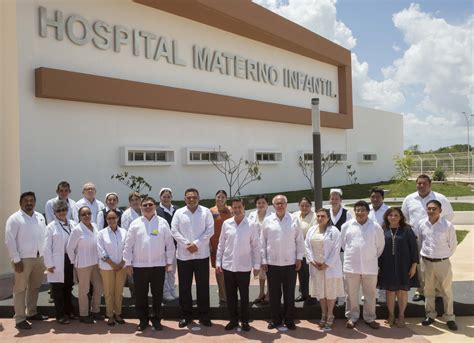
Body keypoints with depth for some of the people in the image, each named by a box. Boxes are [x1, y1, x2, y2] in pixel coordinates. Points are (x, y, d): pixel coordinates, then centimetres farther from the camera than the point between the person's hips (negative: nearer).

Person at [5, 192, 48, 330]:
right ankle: (20, 319, 8)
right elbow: (10, 240, -11)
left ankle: (32, 313, 31)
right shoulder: (14, 218, -7)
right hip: (23, 259, -6)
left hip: (39, 258, 6)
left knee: (35, 287, 16)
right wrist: (16, 260, -15)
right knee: (20, 289, 1)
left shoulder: (40, 217, 10)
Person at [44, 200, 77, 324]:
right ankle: (60, 315, 14)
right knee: (58, 289, 4)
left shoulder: (73, 224, 5)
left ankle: (69, 311, 29)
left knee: (68, 287, 15)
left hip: (70, 259, 4)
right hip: (58, 262, -3)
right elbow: (47, 247, -5)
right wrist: (49, 264, -9)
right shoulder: (51, 227, -4)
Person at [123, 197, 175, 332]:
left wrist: (169, 261, 2)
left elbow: (169, 243, 4)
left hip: (158, 264, 0)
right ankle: (143, 319, 23)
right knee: (140, 294, 8)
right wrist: (128, 263, -1)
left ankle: (157, 319, 22)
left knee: (157, 294, 8)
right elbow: (128, 244, 2)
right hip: (139, 265, 0)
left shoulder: (163, 222, 2)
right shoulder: (135, 224, 2)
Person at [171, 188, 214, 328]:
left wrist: (197, 244, -14)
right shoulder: (178, 213, 5)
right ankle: (185, 315, 19)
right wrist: (187, 244, -13)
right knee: (184, 287, 7)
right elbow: (174, 231, -2)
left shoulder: (206, 212, 2)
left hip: (201, 254, -1)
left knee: (203, 286, 5)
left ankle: (204, 316, 16)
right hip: (183, 255, 1)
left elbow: (210, 230, -6)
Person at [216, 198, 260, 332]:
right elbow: (221, 244, 6)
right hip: (228, 265, 2)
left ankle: (245, 320, 21)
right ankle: (233, 320, 24)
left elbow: (256, 246, -1)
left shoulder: (252, 225, -4)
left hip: (244, 266, -2)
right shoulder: (226, 224, 1)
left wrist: (256, 265, -3)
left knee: (244, 295, 7)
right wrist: (218, 262, 3)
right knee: (230, 295, 10)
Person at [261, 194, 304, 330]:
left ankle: (289, 320, 21)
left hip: (290, 263, 0)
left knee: (289, 293, 8)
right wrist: (263, 260, 0)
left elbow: (300, 241, 4)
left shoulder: (294, 220, 0)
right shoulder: (267, 221, 1)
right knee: (274, 293, 9)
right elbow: (263, 242, 3)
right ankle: (275, 319, 22)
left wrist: (299, 258, 0)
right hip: (272, 263, 1)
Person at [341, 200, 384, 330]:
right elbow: (343, 243, 10)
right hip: (351, 266, 0)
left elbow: (380, 246, 8)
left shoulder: (376, 227, -2)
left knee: (370, 294, 10)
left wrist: (373, 257, 12)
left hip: (370, 266, 0)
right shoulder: (347, 226, 0)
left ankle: (369, 318, 25)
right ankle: (352, 317, 23)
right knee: (352, 294, 9)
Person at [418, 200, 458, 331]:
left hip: (443, 262, -2)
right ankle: (430, 315, 28)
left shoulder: (447, 225, -13)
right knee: (428, 290, 14)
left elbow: (453, 244, -1)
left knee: (446, 291, 7)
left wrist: (444, 256, 8)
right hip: (426, 262, 3)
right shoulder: (421, 224, -4)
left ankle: (449, 317, 21)